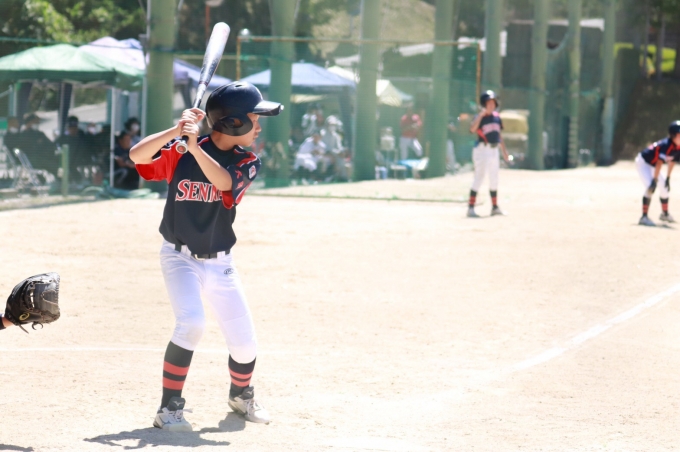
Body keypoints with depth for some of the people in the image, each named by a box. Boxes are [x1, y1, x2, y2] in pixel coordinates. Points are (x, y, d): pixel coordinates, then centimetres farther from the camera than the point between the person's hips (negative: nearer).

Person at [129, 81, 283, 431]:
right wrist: (177, 131, -33)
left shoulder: (247, 163, -5)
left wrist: (194, 145, -39)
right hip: (180, 257, -3)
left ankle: (241, 395, 36)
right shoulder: (180, 151, -9)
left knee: (244, 342, 3)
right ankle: (169, 409, -15)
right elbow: (137, 155, -22)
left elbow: (224, 182, -26)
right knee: (192, 322, -27)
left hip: (220, 263, 3)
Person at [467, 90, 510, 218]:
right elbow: (472, 129, -29)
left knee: (494, 180, 14)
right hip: (482, 150, -7)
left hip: (494, 150, 7)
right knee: (479, 178, -12)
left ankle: (495, 207, 24)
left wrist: (504, 151, 19)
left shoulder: (496, 117, 11)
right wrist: (482, 114, -32)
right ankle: (471, 208, -11)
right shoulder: (480, 117, -9)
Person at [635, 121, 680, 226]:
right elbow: (659, 162, -37)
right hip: (643, 162, -9)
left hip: (652, 166, 9)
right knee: (650, 187, -25)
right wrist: (654, 181, -39)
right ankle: (644, 217, -26)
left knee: (664, 187, 16)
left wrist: (668, 178, 7)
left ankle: (665, 214, 36)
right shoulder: (666, 145, -34)